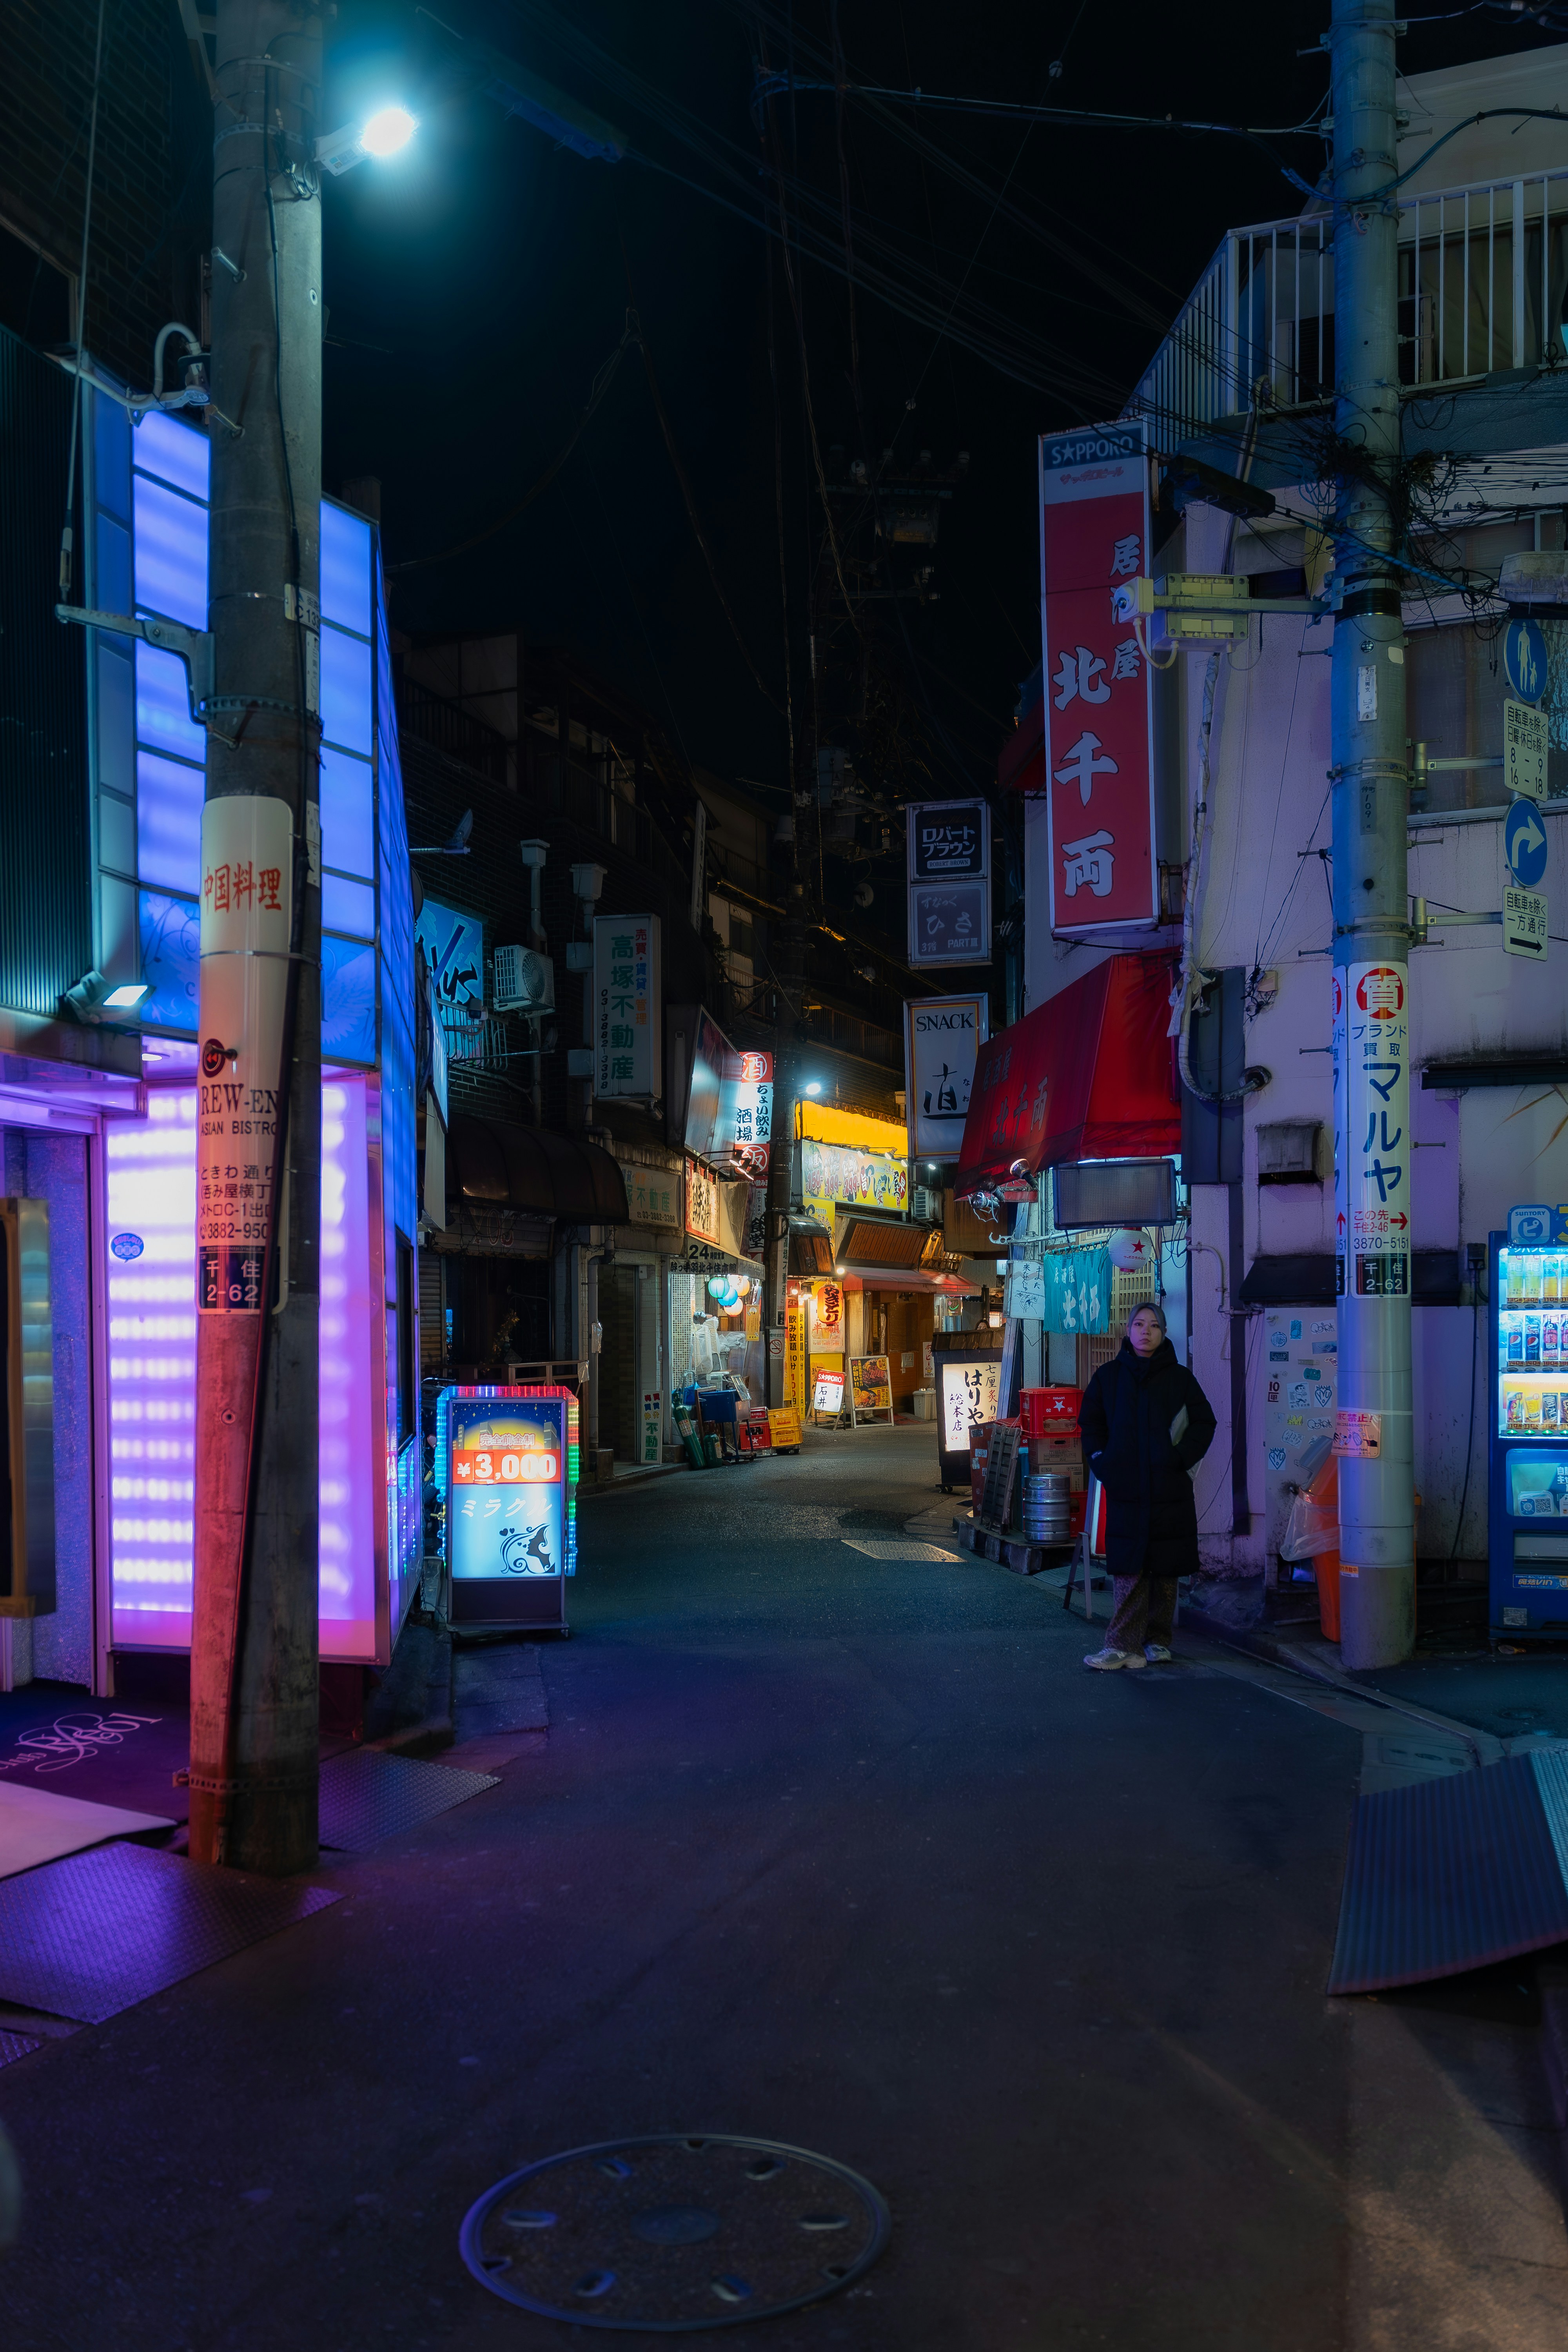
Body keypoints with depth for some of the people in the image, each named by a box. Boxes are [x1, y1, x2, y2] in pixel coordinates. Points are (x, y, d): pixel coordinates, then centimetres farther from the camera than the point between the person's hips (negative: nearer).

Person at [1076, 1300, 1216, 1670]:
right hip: (1124, 1488, 0)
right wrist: (1101, 1461, 3)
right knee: (1128, 1569, -4)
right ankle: (1125, 1645, -5)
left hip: (1169, 1489, 0)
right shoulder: (1109, 1376, 9)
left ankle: (1157, 1640, 16)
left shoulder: (1179, 1377, 5)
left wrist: (1181, 1458, -5)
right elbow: (1090, 1422, 16)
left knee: (1165, 1569, 5)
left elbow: (1204, 1422, 9)